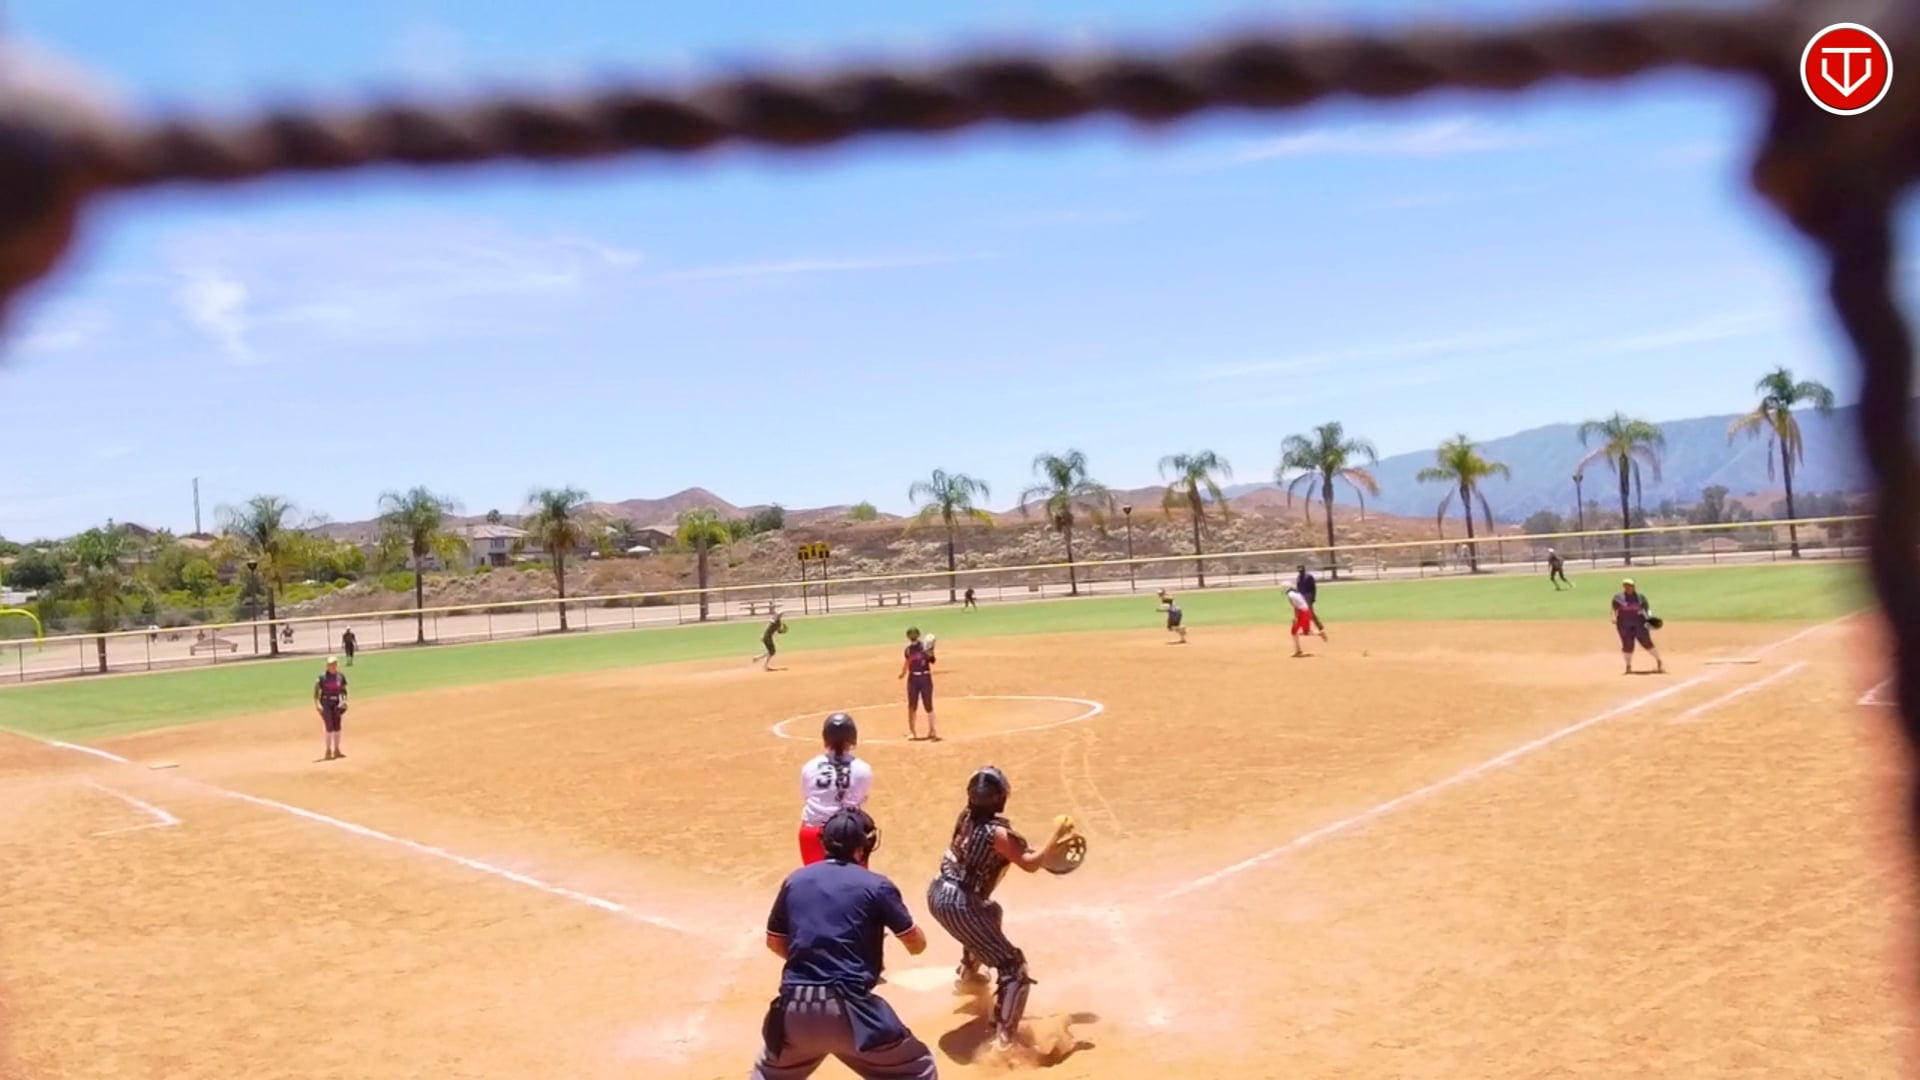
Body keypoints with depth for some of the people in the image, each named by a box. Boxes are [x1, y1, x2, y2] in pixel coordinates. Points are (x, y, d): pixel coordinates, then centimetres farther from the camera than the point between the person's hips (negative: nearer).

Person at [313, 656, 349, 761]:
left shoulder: (340, 676, 3)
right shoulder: (322, 677, -10)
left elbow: (343, 689, 11)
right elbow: (316, 691, -10)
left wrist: (344, 701, -4)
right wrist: (317, 704, -18)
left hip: (336, 703, 5)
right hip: (325, 703, -5)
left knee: (337, 726, 11)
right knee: (330, 727, -10)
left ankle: (336, 750, 23)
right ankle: (328, 751, -2)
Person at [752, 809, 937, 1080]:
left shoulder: (795, 880, 11)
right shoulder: (876, 885, 0)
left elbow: (775, 942, 22)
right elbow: (917, 945, 8)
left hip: (794, 1008, 4)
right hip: (849, 1009, -4)